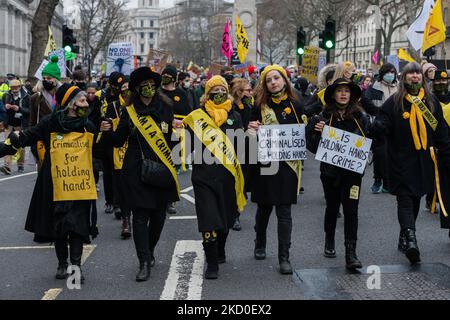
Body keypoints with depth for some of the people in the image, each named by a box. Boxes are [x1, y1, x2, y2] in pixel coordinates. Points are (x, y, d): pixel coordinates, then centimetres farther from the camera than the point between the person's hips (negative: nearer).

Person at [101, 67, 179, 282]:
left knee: (159, 214, 9)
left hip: (161, 169, 2)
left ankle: (149, 251, 33)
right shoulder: (129, 111, 5)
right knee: (140, 215, -6)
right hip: (136, 170, -2)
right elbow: (119, 141, 4)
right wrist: (108, 132, -11)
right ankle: (144, 263, -4)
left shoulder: (165, 109, 7)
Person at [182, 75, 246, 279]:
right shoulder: (198, 116, 4)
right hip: (205, 174, -3)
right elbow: (190, 142, 0)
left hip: (228, 174, 3)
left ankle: (220, 251, 38)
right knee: (209, 218, -9)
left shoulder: (234, 116, 12)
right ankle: (212, 263, -3)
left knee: (225, 216, 15)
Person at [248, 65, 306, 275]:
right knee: (264, 207, 13)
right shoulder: (260, 105, 2)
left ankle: (284, 257, 0)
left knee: (284, 211, -3)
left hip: (287, 164, 0)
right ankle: (260, 245, 36)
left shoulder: (294, 105, 4)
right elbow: (252, 131, 6)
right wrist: (252, 129, -15)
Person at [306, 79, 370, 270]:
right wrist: (318, 132, -18)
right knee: (332, 206, 14)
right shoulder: (324, 117, -1)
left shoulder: (360, 117, 1)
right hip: (330, 169, 1)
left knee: (351, 209, -7)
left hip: (352, 170, -1)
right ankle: (329, 241, 38)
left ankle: (351, 254, -8)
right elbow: (312, 146, 0)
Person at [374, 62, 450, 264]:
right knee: (405, 200, -11)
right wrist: (375, 126, -33)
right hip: (402, 161, -4)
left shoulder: (431, 102, 8)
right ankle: (410, 240, -21)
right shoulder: (395, 102, -2)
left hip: (424, 161, 4)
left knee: (415, 200, 12)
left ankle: (405, 238, 25)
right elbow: (383, 125, -9)